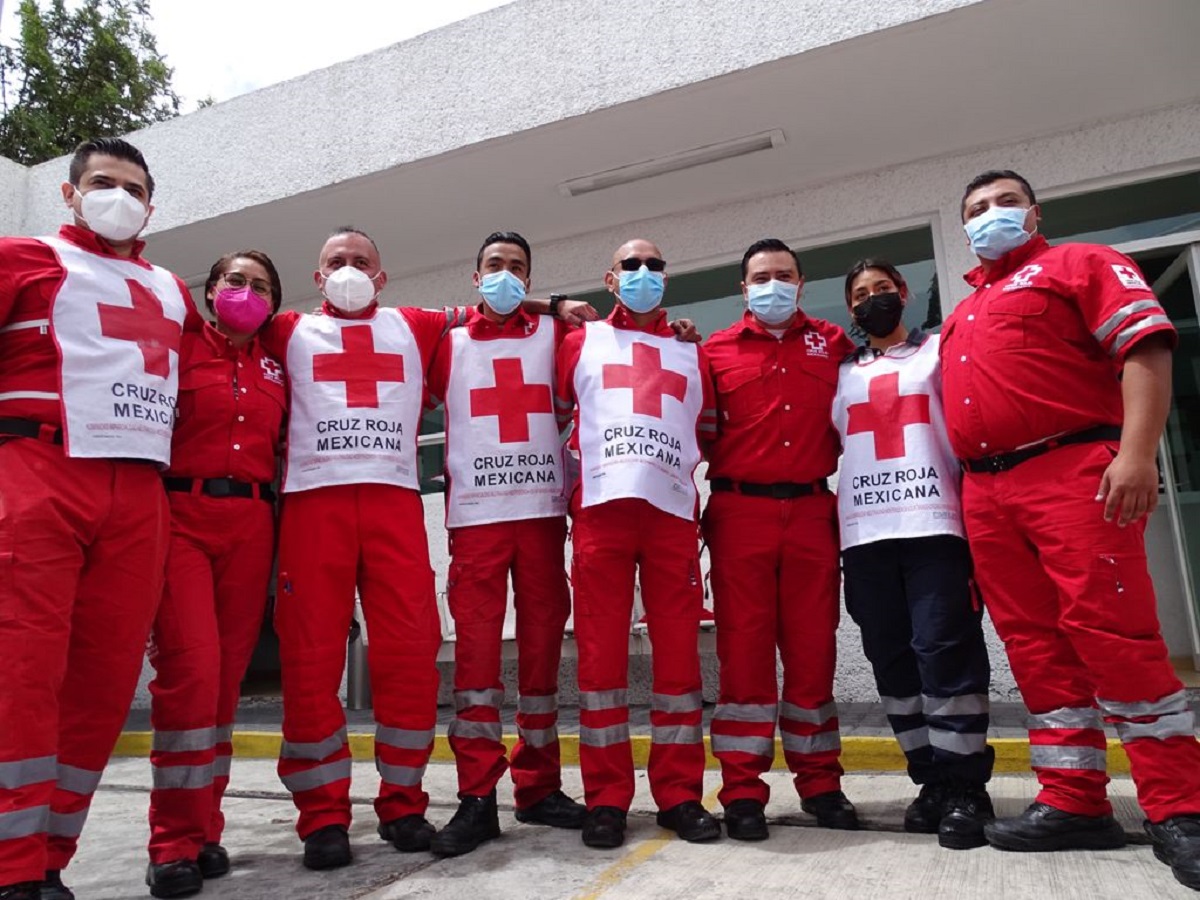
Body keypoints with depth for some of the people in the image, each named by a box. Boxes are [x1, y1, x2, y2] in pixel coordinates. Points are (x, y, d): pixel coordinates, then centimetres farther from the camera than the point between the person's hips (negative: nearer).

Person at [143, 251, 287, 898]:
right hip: (182, 515, -3)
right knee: (190, 666, -13)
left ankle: (206, 829, 16)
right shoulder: (179, 346, 7)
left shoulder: (277, 368, 16)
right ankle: (175, 843, -1)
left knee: (228, 673, 4)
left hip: (252, 524, 3)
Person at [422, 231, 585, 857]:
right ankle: (477, 798, 1)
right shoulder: (448, 342, 15)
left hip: (543, 507, 1)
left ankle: (538, 787, 14)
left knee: (543, 642, 4)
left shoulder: (554, 335, 15)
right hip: (476, 512, -1)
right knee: (476, 645, -6)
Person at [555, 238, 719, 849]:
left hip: (673, 513, 2)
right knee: (600, 652, -1)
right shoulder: (582, 342, 18)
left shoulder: (691, 354, 22)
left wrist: (676, 463, 11)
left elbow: (710, 433, 25)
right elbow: (553, 415, 18)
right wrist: (575, 474, 9)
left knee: (678, 651, 1)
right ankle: (606, 799, 7)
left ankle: (680, 794, 11)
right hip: (601, 509, -1)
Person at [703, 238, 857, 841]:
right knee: (744, 646, 1)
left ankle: (819, 781, 20)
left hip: (812, 511, 2)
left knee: (812, 646, 7)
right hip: (739, 512, -2)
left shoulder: (833, 343, 12)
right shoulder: (716, 351, 6)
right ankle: (743, 790, 9)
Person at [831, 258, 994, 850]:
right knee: (891, 658, 2)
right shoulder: (840, 374, 21)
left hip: (933, 525, -3)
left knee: (944, 651, -8)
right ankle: (932, 781, 13)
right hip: (864, 534, 3)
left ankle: (966, 788, 2)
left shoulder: (941, 352, 15)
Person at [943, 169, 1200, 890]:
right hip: (986, 492, 7)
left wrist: (1138, 451, -20)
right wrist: (970, 489, 14)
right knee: (1035, 645, 4)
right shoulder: (962, 314, 26)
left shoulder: (1080, 263, 8)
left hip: (1073, 470, -6)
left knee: (1113, 633, -11)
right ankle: (1075, 802, 11)